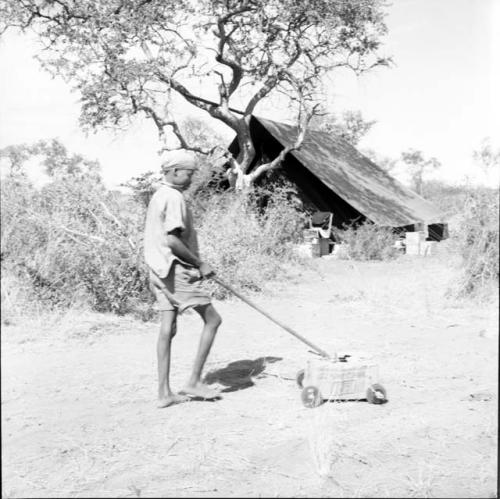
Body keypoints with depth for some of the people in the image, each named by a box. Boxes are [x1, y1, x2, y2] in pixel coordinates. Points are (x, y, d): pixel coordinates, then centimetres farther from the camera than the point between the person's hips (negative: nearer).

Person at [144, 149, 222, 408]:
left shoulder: (158, 196, 17)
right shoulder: (174, 198, -14)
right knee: (212, 320, 0)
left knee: (167, 329, 8)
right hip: (178, 270, -10)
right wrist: (200, 264, -14)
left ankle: (164, 392, 11)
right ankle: (194, 381, 3)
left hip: (161, 271, 10)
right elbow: (172, 240, -22)